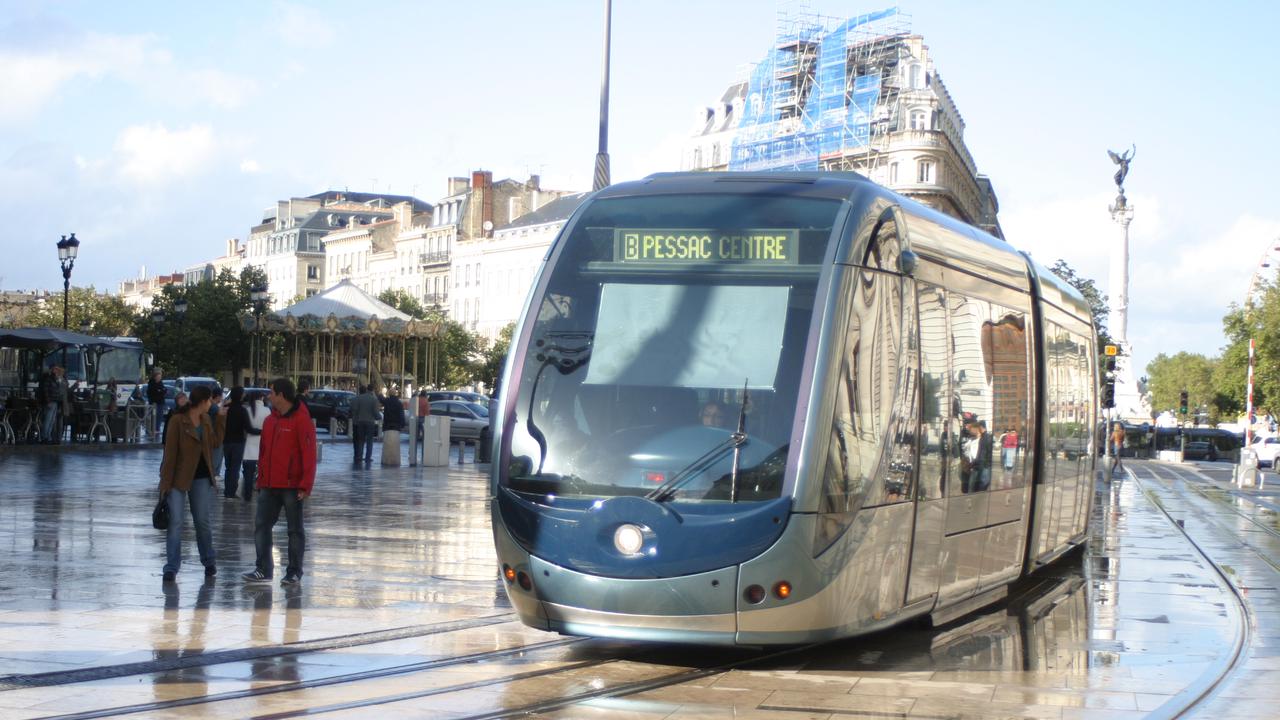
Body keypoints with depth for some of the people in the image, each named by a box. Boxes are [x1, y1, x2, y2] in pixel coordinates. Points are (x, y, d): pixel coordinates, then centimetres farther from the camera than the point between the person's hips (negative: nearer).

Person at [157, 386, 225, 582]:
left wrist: (221, 417, 4)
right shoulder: (177, 421, -13)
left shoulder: (206, 419, 7)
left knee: (202, 522, 12)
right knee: (175, 523, -6)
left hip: (201, 478, 5)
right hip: (179, 478, -5)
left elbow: (216, 442, 7)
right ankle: (171, 567, -1)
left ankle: (209, 563, 26)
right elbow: (170, 452, -13)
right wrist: (166, 482, -15)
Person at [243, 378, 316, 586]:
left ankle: (294, 572, 10)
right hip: (269, 486, 7)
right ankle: (263, 569, 10)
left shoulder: (301, 420, -11)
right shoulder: (270, 421, 12)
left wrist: (305, 485, -19)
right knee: (261, 525, 4)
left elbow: (309, 455, -15)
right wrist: (260, 479, 13)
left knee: (295, 529, 4)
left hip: (291, 486, -7)